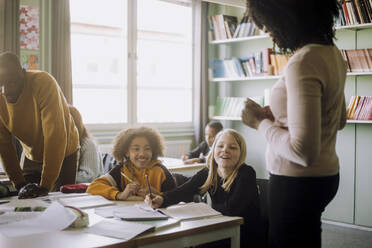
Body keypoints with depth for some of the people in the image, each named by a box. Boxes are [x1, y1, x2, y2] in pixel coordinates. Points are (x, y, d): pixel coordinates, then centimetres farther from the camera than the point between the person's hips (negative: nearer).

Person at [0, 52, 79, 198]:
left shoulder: (43, 83, -32)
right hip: (32, 157, 4)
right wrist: (19, 183, -17)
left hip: (64, 154, -3)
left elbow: (55, 135, -36)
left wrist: (45, 185, -37)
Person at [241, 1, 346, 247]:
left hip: (298, 183, -9)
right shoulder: (332, 53, 5)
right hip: (326, 174, 9)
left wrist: (261, 122, -14)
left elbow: (303, 151, -28)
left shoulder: (303, 63, -24)